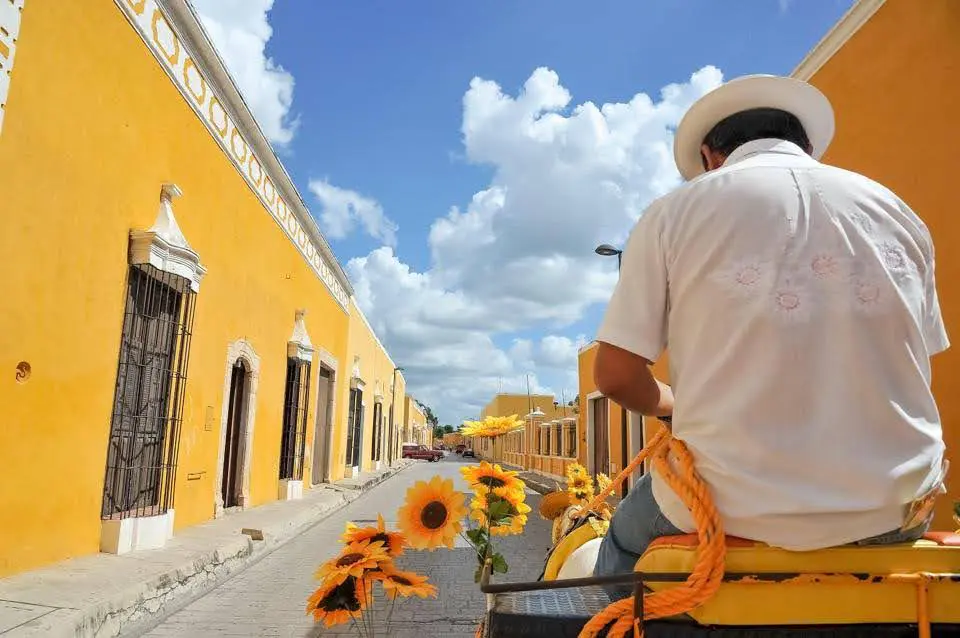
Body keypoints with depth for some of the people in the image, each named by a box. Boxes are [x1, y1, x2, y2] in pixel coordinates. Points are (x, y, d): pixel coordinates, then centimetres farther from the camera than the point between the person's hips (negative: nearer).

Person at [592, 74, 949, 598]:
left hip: (738, 506, -3)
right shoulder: (895, 209, 9)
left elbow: (616, 376, -7)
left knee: (625, 540, 26)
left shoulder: (675, 211, -3)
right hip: (892, 509, 4)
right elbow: (911, 370, 11)